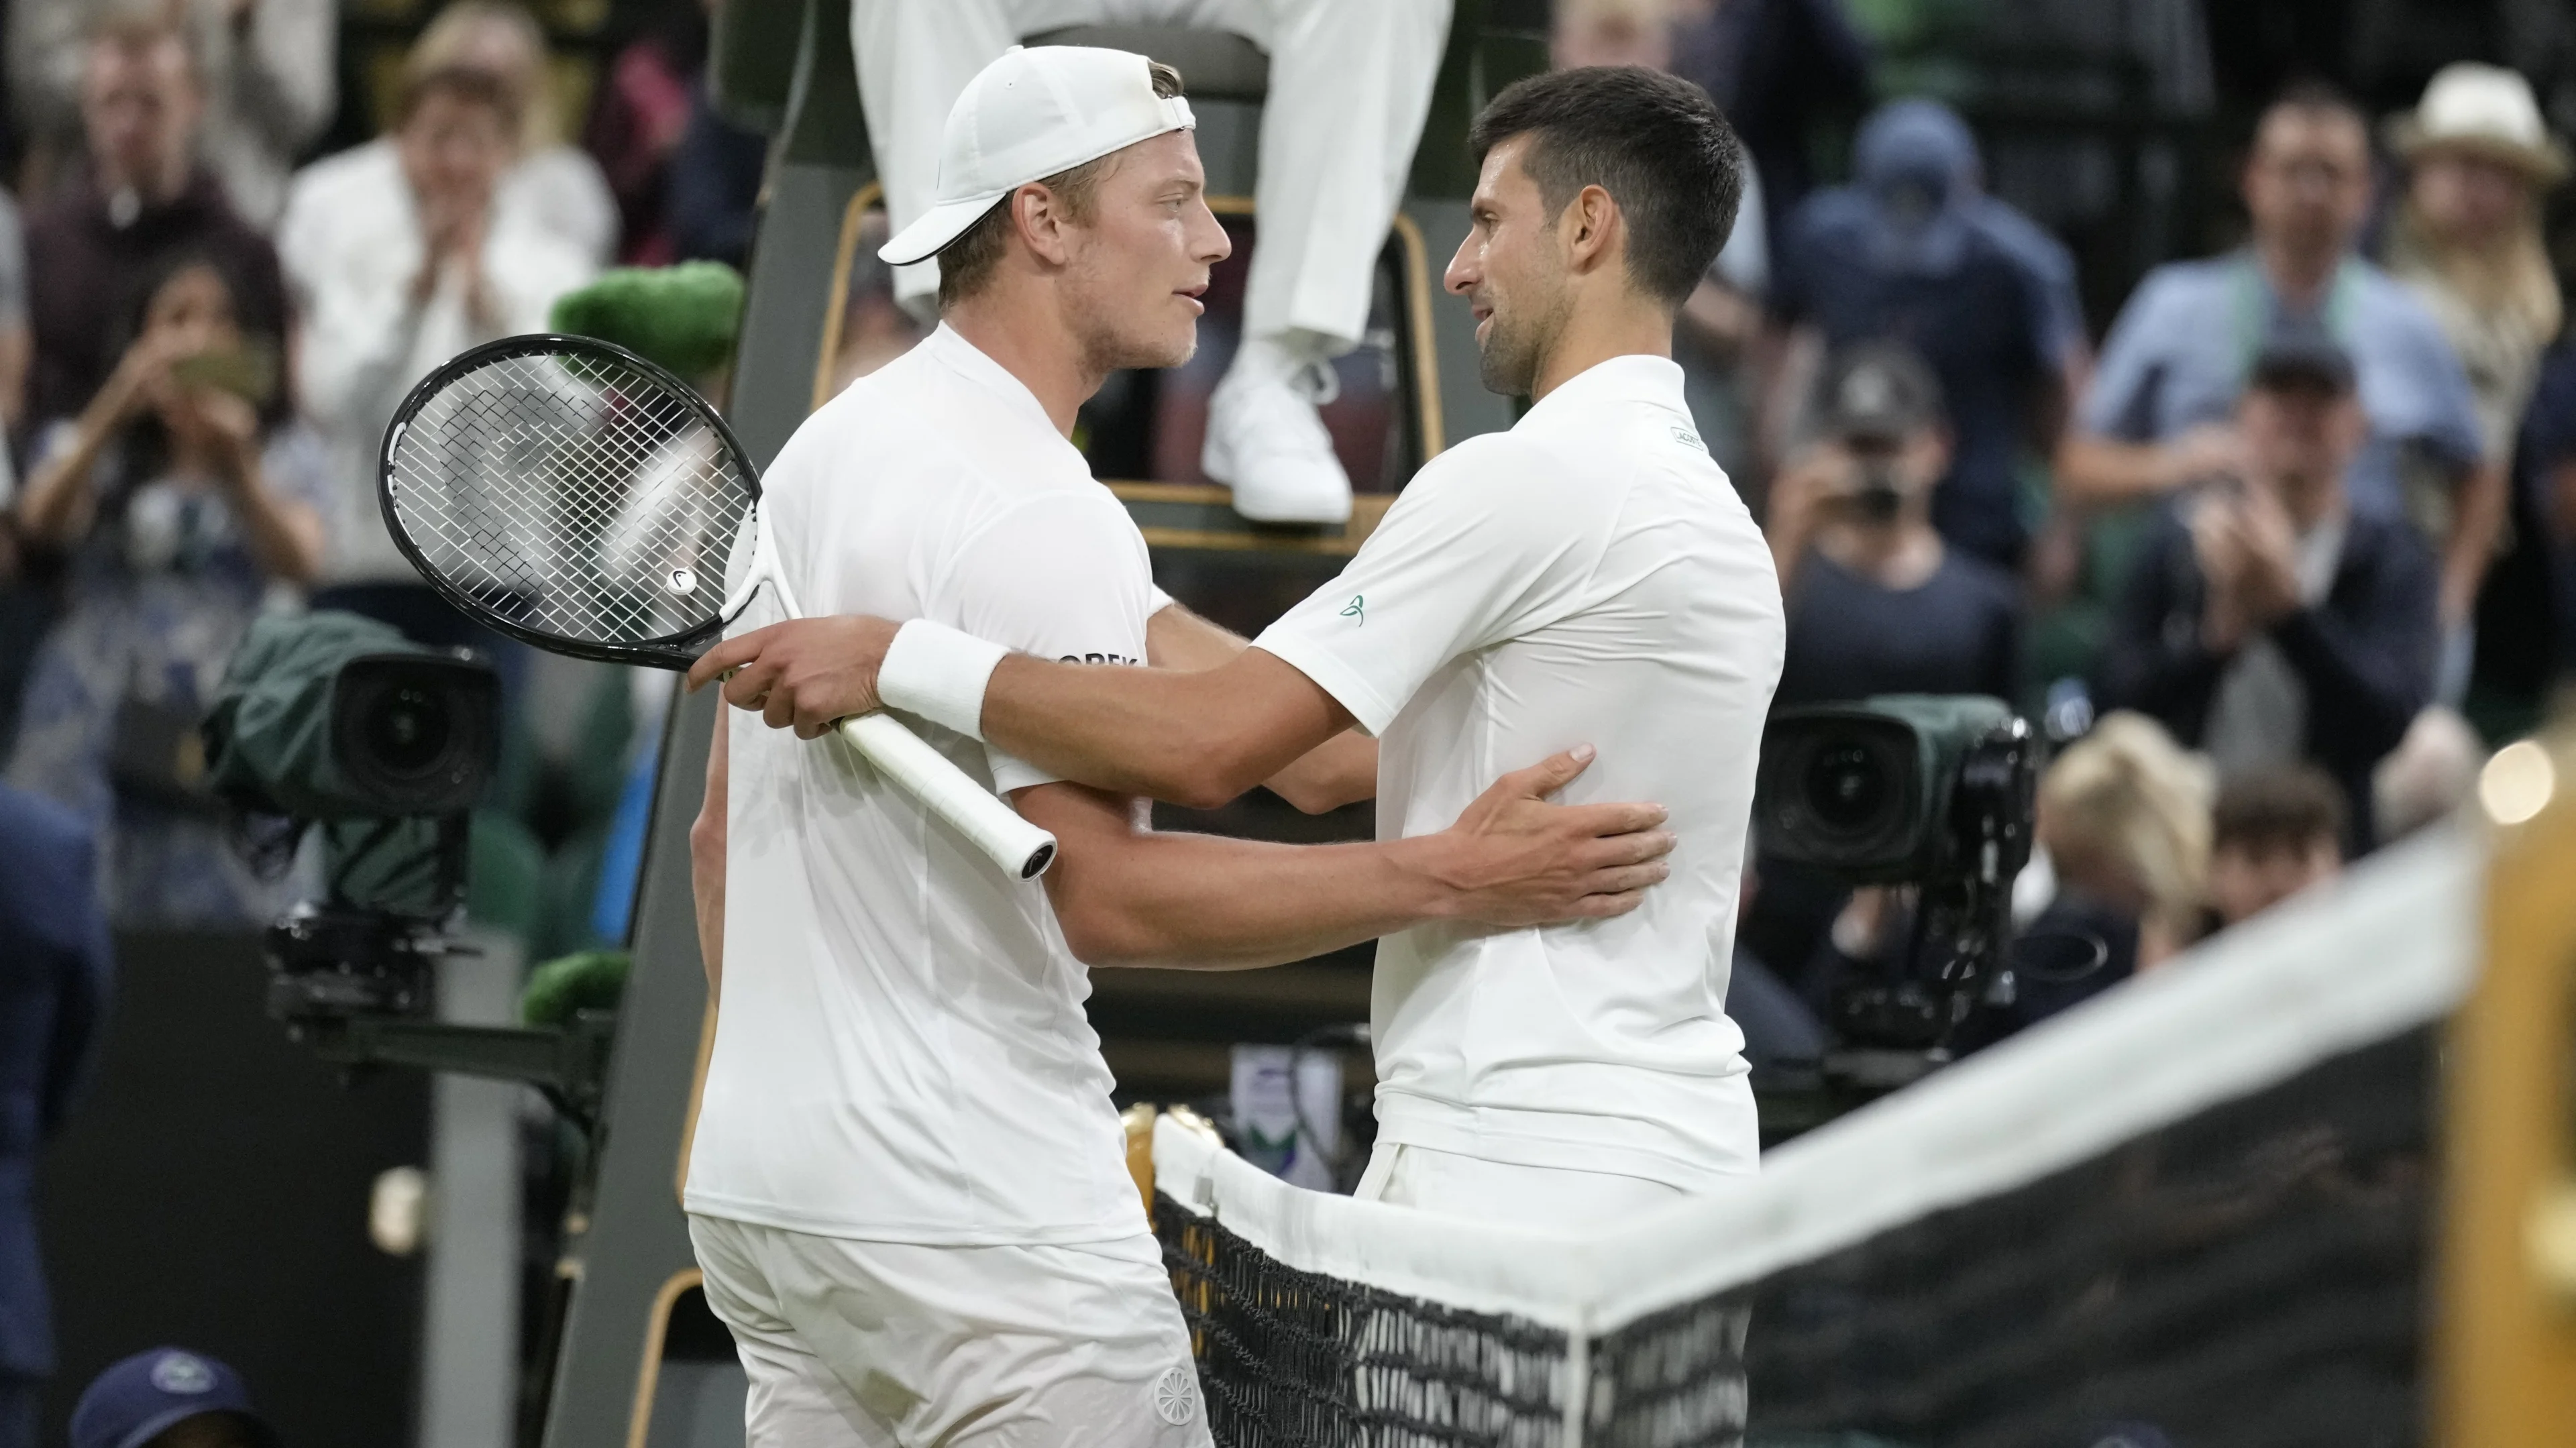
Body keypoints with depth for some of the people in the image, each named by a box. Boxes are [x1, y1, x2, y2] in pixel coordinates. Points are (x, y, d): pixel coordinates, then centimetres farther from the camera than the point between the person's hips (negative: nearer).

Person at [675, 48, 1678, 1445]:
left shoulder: (820, 453, 13)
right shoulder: (1030, 510, -17)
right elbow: (1107, 892, -23)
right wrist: (1445, 882, -26)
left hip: (760, 1197, 10)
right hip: (984, 1222, -10)